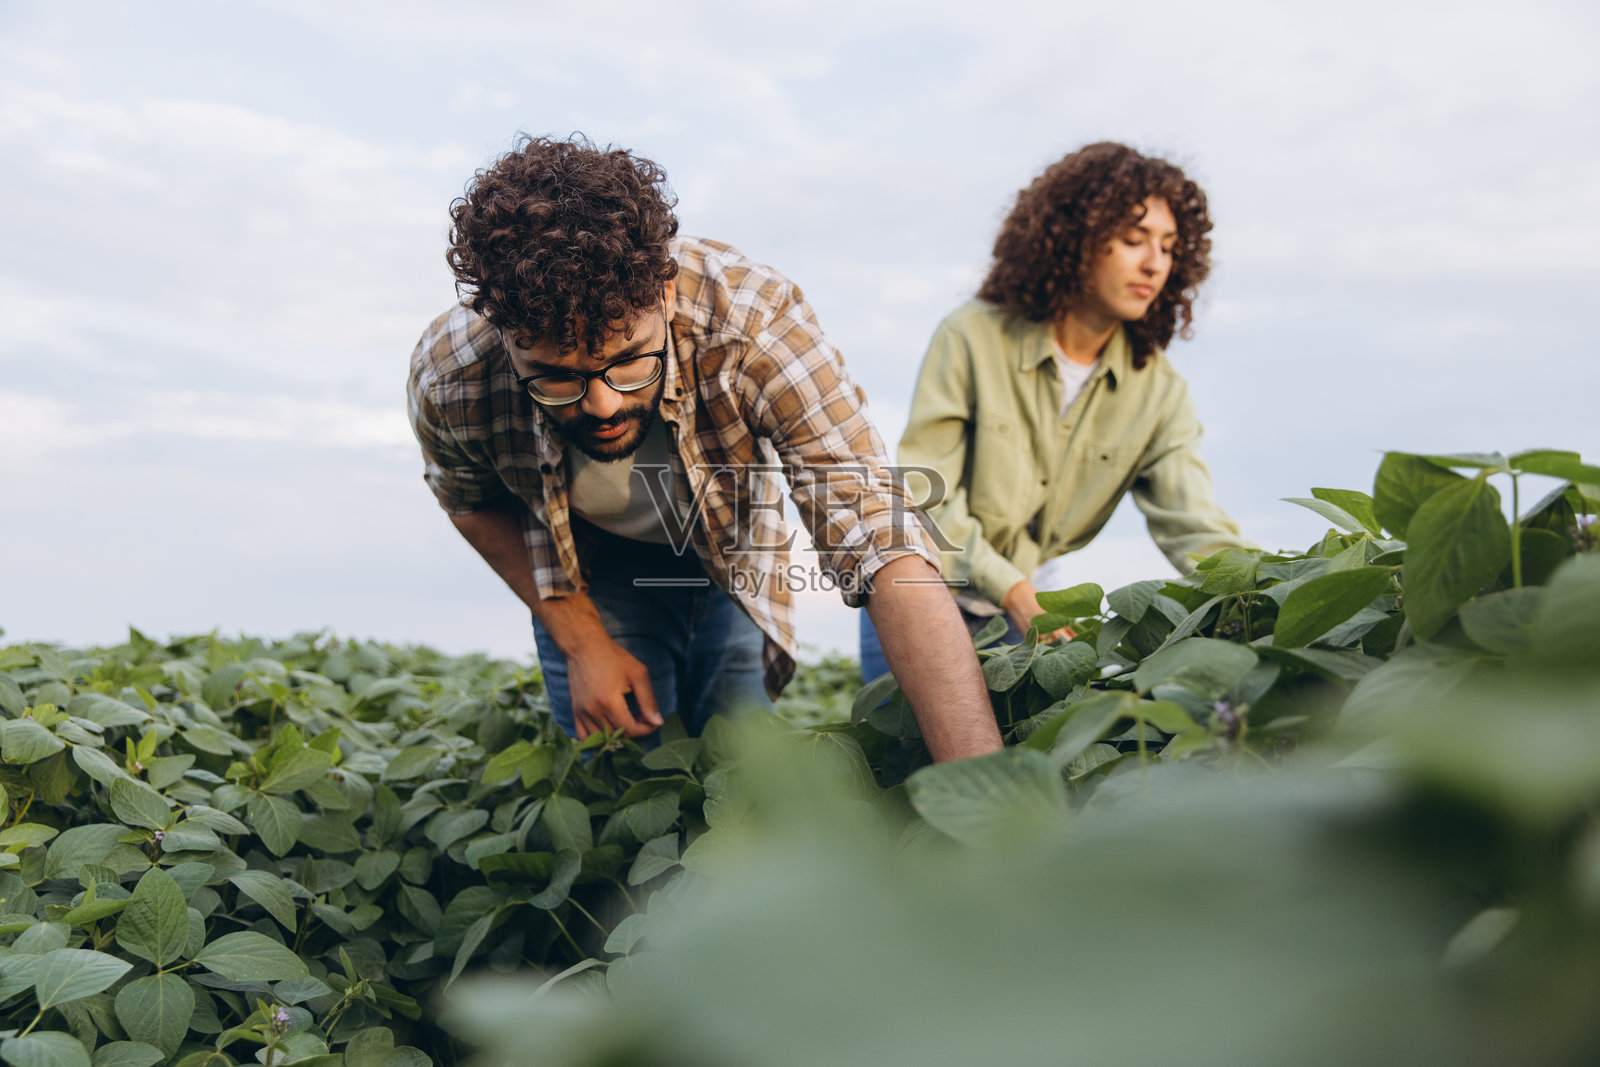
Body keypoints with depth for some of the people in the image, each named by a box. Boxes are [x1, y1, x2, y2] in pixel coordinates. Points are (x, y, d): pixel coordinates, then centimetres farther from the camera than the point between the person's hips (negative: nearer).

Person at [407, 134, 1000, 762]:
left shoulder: (753, 319, -43)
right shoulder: (446, 384, -33)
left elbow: (887, 545, -47)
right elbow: (473, 502, -7)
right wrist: (581, 642, -18)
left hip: (735, 559, 0)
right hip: (592, 571, 1)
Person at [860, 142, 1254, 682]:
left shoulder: (1158, 393, -9)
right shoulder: (973, 338, -18)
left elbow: (1196, 528, -17)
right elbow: (925, 498, -20)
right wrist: (1012, 590, -33)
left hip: (1035, 594, 3)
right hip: (929, 594, -2)